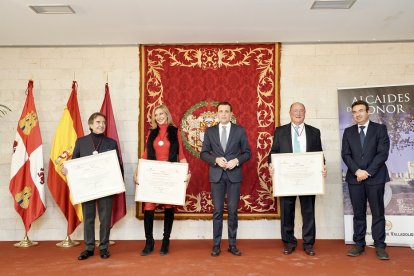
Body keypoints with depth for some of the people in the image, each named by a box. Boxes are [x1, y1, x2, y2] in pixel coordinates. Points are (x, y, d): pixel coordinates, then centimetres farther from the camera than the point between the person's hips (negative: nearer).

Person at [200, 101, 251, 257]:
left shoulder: (239, 130, 4)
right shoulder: (210, 131, 6)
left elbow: (247, 153, 5)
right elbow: (203, 153, 5)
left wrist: (237, 160, -13)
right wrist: (216, 159, -13)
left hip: (234, 175, 0)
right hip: (216, 175, 0)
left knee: (233, 211, 5)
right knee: (217, 211, 4)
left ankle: (232, 244, 16)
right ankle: (216, 245, 13)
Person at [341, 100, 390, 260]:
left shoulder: (380, 129, 3)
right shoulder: (348, 132, 11)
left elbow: (383, 153, -7)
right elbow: (345, 155, 4)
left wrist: (368, 172, -13)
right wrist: (357, 171, -11)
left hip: (375, 177, -2)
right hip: (355, 178, 2)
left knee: (378, 213, 3)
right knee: (358, 213, 7)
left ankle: (379, 246, 11)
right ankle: (359, 244, 14)